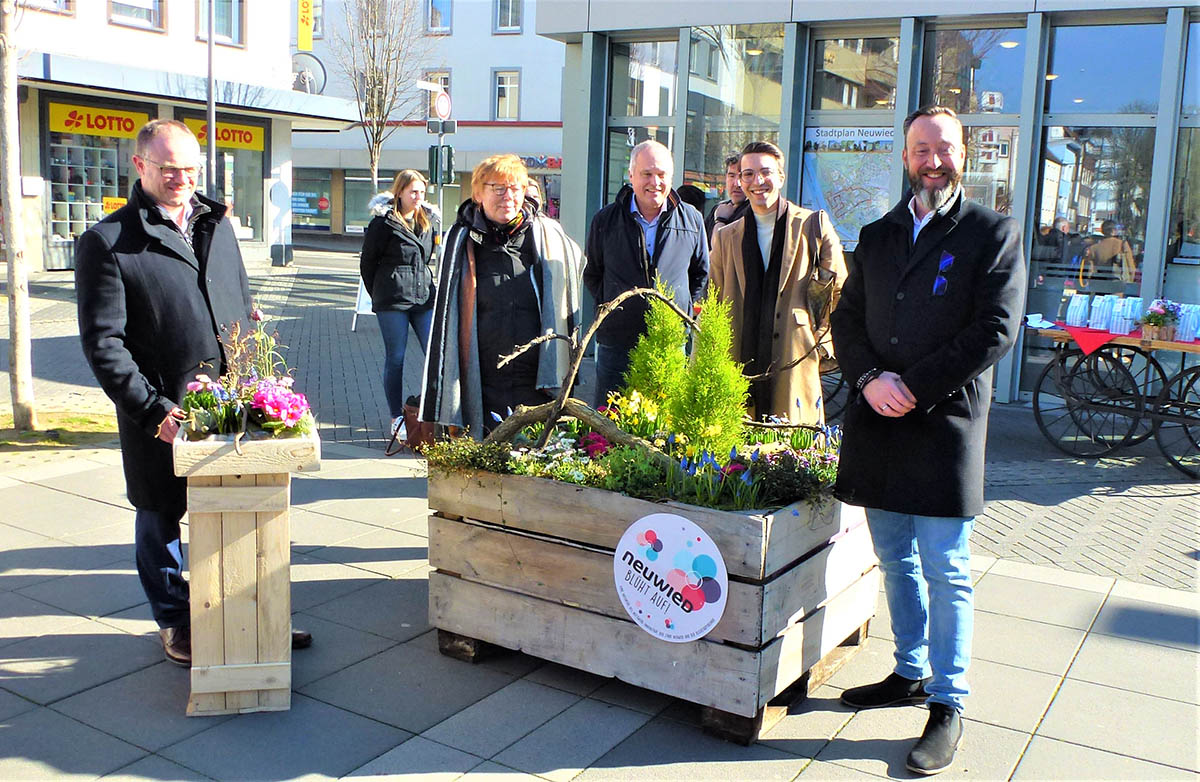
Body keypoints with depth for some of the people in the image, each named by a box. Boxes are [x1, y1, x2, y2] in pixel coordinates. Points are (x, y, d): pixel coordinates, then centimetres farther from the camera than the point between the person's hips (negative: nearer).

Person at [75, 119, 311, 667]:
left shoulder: (216, 223, 11)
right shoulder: (106, 242, -7)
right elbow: (102, 344, -11)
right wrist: (153, 411, -18)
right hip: (160, 416, -4)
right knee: (160, 519, 12)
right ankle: (175, 622, 32)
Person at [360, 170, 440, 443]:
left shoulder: (430, 221, 11)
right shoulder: (384, 222, -3)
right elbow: (367, 262, 4)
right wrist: (380, 295, 8)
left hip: (424, 297, 4)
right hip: (392, 301, -4)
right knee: (396, 358, 0)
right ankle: (397, 419, 9)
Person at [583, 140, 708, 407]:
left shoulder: (692, 220, 5)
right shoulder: (605, 221, 3)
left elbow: (701, 273, 18)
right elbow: (591, 274, 16)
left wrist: (683, 310, 8)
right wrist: (610, 306, 5)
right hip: (616, 343, 0)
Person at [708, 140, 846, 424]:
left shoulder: (814, 225, 5)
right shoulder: (726, 237, 15)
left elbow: (840, 290, 10)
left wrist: (821, 342, 4)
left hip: (796, 366, -2)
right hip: (738, 366, 3)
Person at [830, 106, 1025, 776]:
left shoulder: (994, 234, 0)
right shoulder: (879, 236, 15)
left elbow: (996, 329, -10)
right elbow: (848, 318, 12)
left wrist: (913, 388, -14)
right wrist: (870, 378, -8)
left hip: (947, 424, -5)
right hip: (879, 422, 5)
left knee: (946, 571, -2)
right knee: (896, 562, 15)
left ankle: (948, 706, 10)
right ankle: (911, 675, 31)